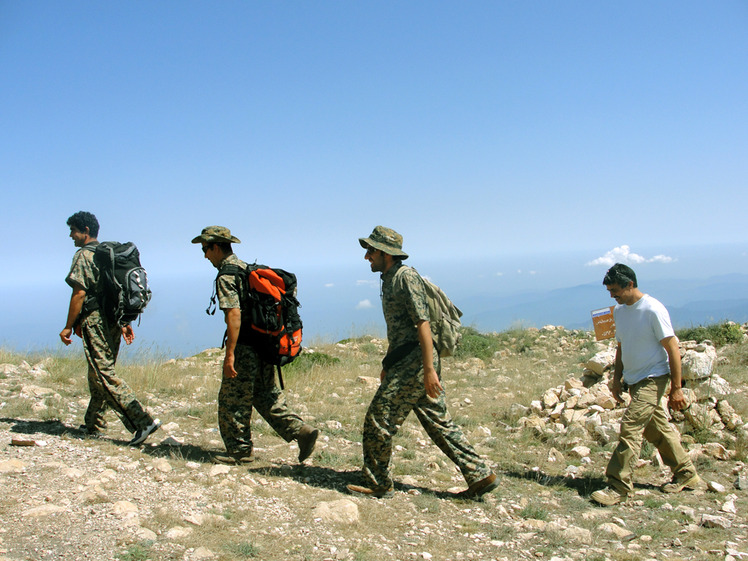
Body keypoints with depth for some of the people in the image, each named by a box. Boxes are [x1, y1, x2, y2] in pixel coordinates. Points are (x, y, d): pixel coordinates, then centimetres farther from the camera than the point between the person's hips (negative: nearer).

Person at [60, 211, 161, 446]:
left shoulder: (84, 255, -9)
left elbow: (79, 294, -15)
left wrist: (69, 326, -10)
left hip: (95, 320, -9)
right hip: (113, 319, 9)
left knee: (104, 375, -9)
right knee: (99, 373, 17)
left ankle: (142, 421, -17)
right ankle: (94, 424, 27)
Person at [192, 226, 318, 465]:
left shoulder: (226, 277, -13)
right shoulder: (246, 268, 16)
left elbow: (234, 314, -24)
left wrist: (230, 353, -24)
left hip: (246, 347, -9)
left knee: (232, 400, 4)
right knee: (266, 396, 16)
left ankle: (239, 450, 14)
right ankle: (301, 431, 7)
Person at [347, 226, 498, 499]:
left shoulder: (405, 276, -13)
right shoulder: (390, 279, 18)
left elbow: (422, 323, -20)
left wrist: (429, 369, -24)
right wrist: (388, 364, 28)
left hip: (414, 363, -10)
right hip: (406, 362, 10)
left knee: (377, 421, -3)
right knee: (439, 422, 12)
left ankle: (378, 484, 11)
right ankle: (480, 475, 15)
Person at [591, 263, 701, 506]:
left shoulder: (653, 310, -18)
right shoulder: (619, 311, 6)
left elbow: (672, 349, -16)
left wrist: (676, 388, -16)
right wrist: (617, 378, 12)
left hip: (653, 379, -8)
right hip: (634, 380, 8)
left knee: (630, 428, -14)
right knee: (657, 429, 17)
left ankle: (618, 487, -8)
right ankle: (686, 474, 33)